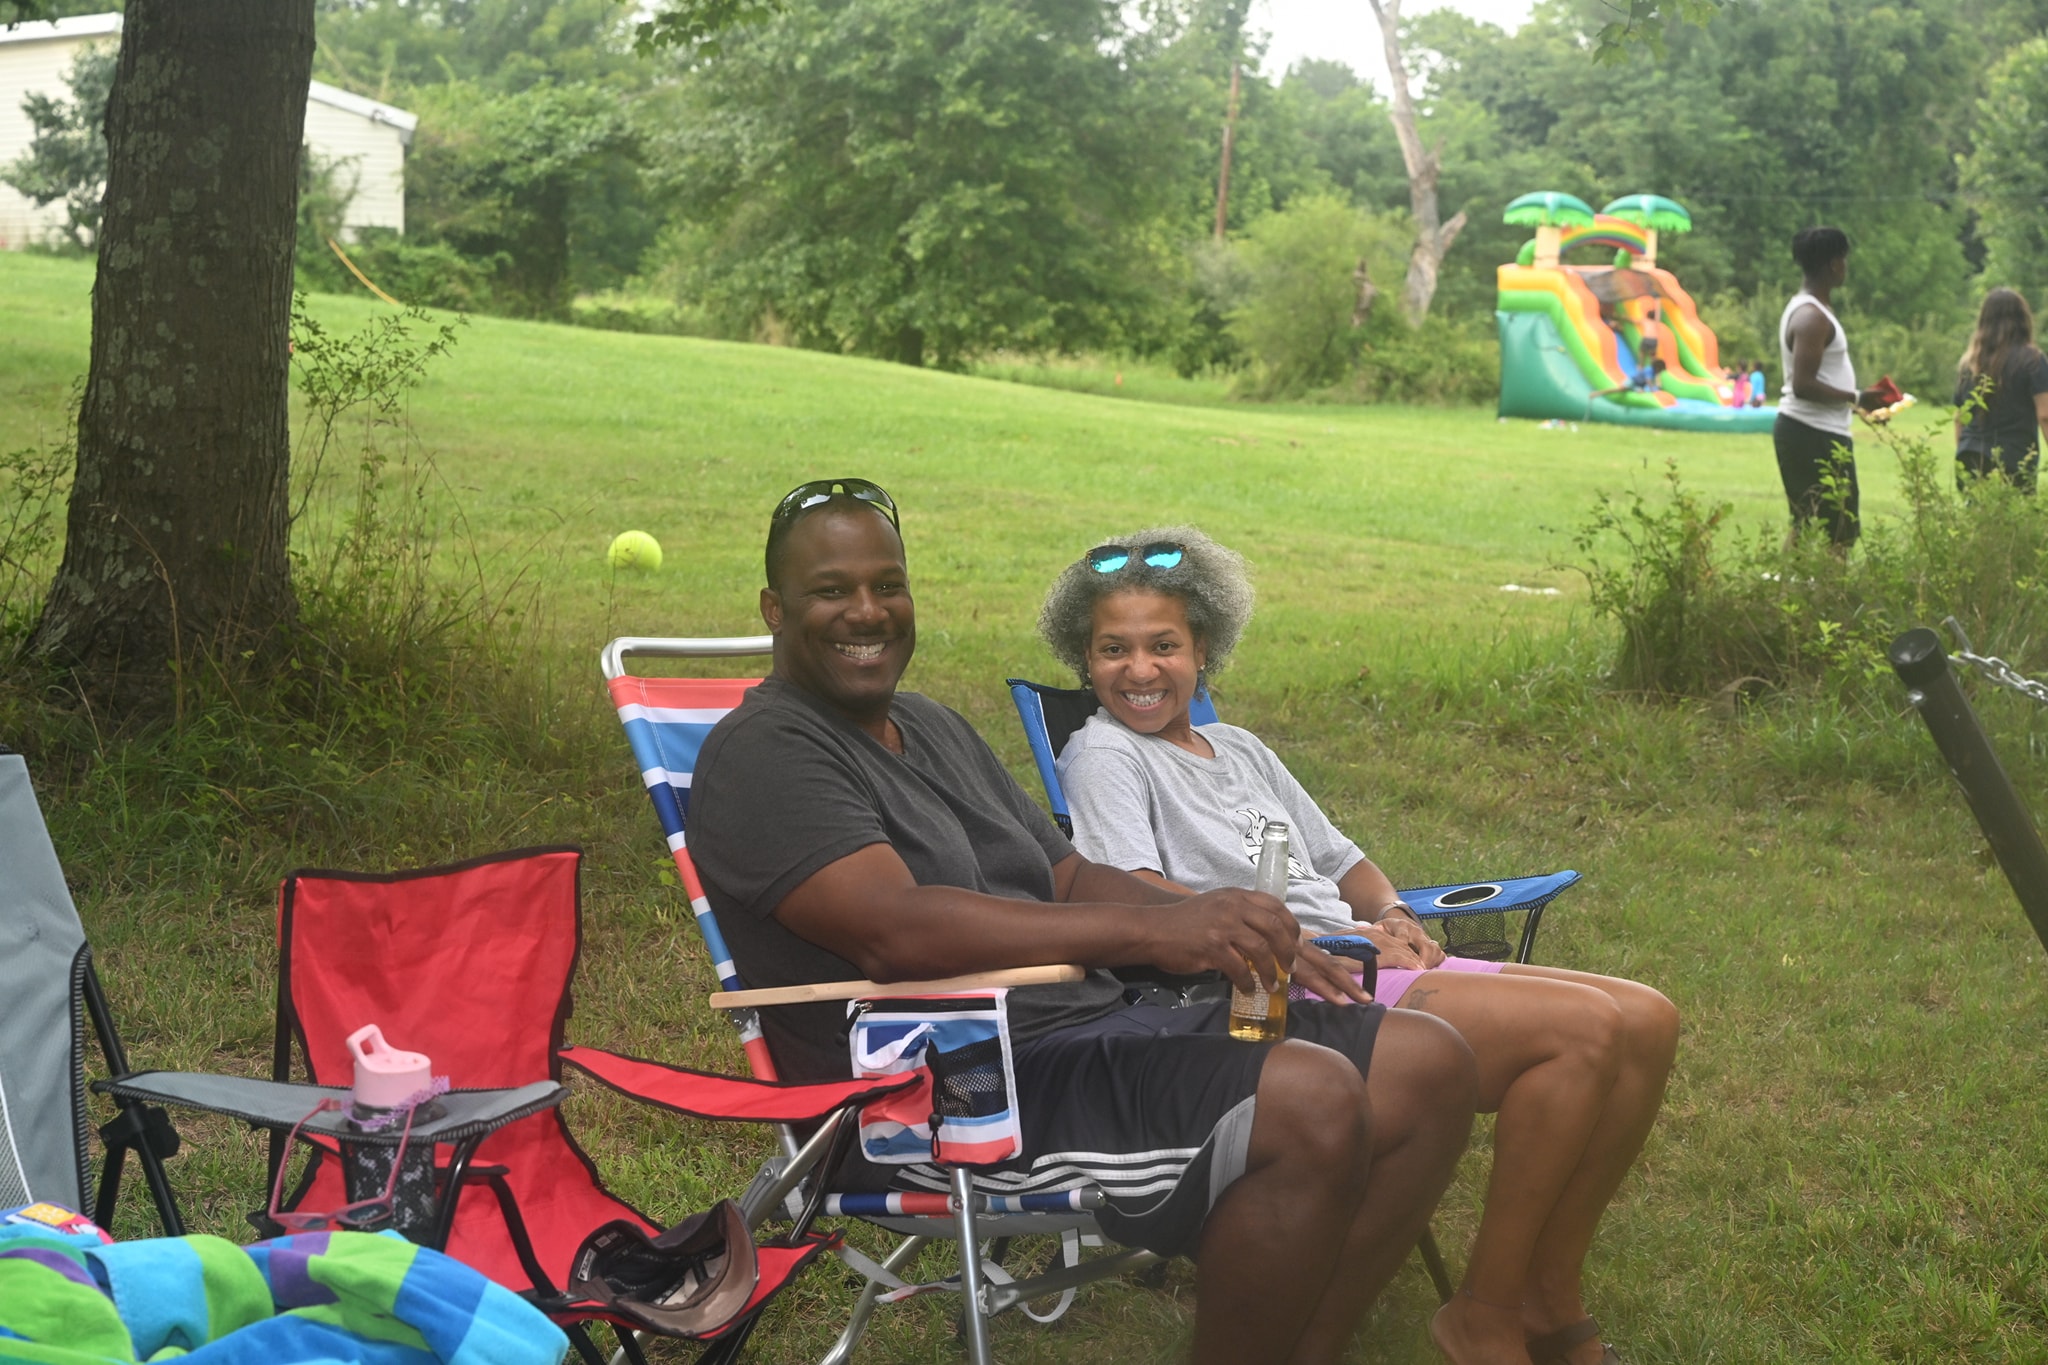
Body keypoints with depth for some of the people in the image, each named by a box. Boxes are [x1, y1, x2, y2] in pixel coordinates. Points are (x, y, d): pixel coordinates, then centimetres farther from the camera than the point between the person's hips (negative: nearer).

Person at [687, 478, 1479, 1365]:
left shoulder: (936, 730, 23)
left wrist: (1224, 926, 1)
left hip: (1098, 1027, 10)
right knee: (1309, 1103, -29)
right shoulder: (762, 753, -8)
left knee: (1428, 1066, 0)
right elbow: (896, 927, -22)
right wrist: (1150, 931, -25)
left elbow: (1069, 879, 21)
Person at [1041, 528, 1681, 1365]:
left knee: (1645, 1022, -4)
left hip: (1361, 966, 9)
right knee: (1586, 1031, -23)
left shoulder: (1240, 751, 26)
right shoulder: (1103, 753, 1)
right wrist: (1306, 938, -18)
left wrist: (1390, 916, 6)